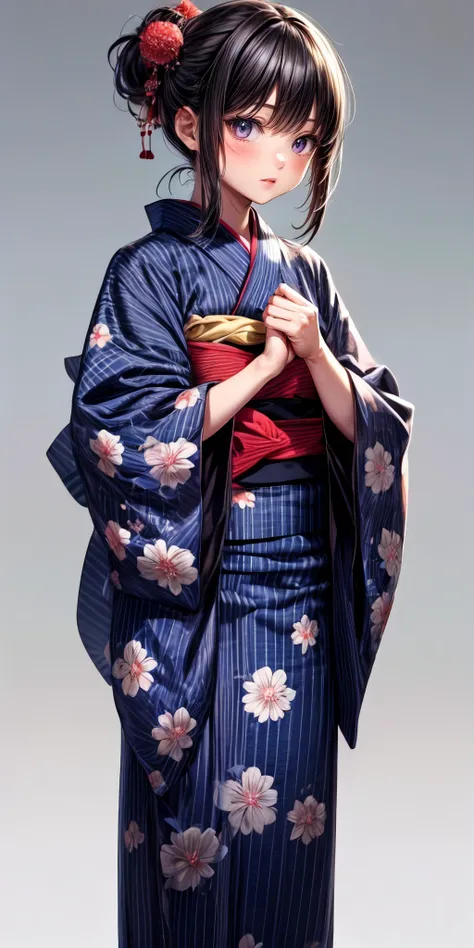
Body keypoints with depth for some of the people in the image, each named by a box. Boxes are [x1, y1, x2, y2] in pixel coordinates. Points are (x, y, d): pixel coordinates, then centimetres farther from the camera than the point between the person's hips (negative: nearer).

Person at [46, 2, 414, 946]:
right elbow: (122, 437, -17)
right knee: (198, 827, 3)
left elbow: (367, 426, 5)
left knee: (292, 824, 12)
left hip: (305, 585, 5)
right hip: (198, 591, -5)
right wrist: (264, 364, -14)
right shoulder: (153, 271, -7)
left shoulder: (304, 274, 9)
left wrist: (316, 352, -14)